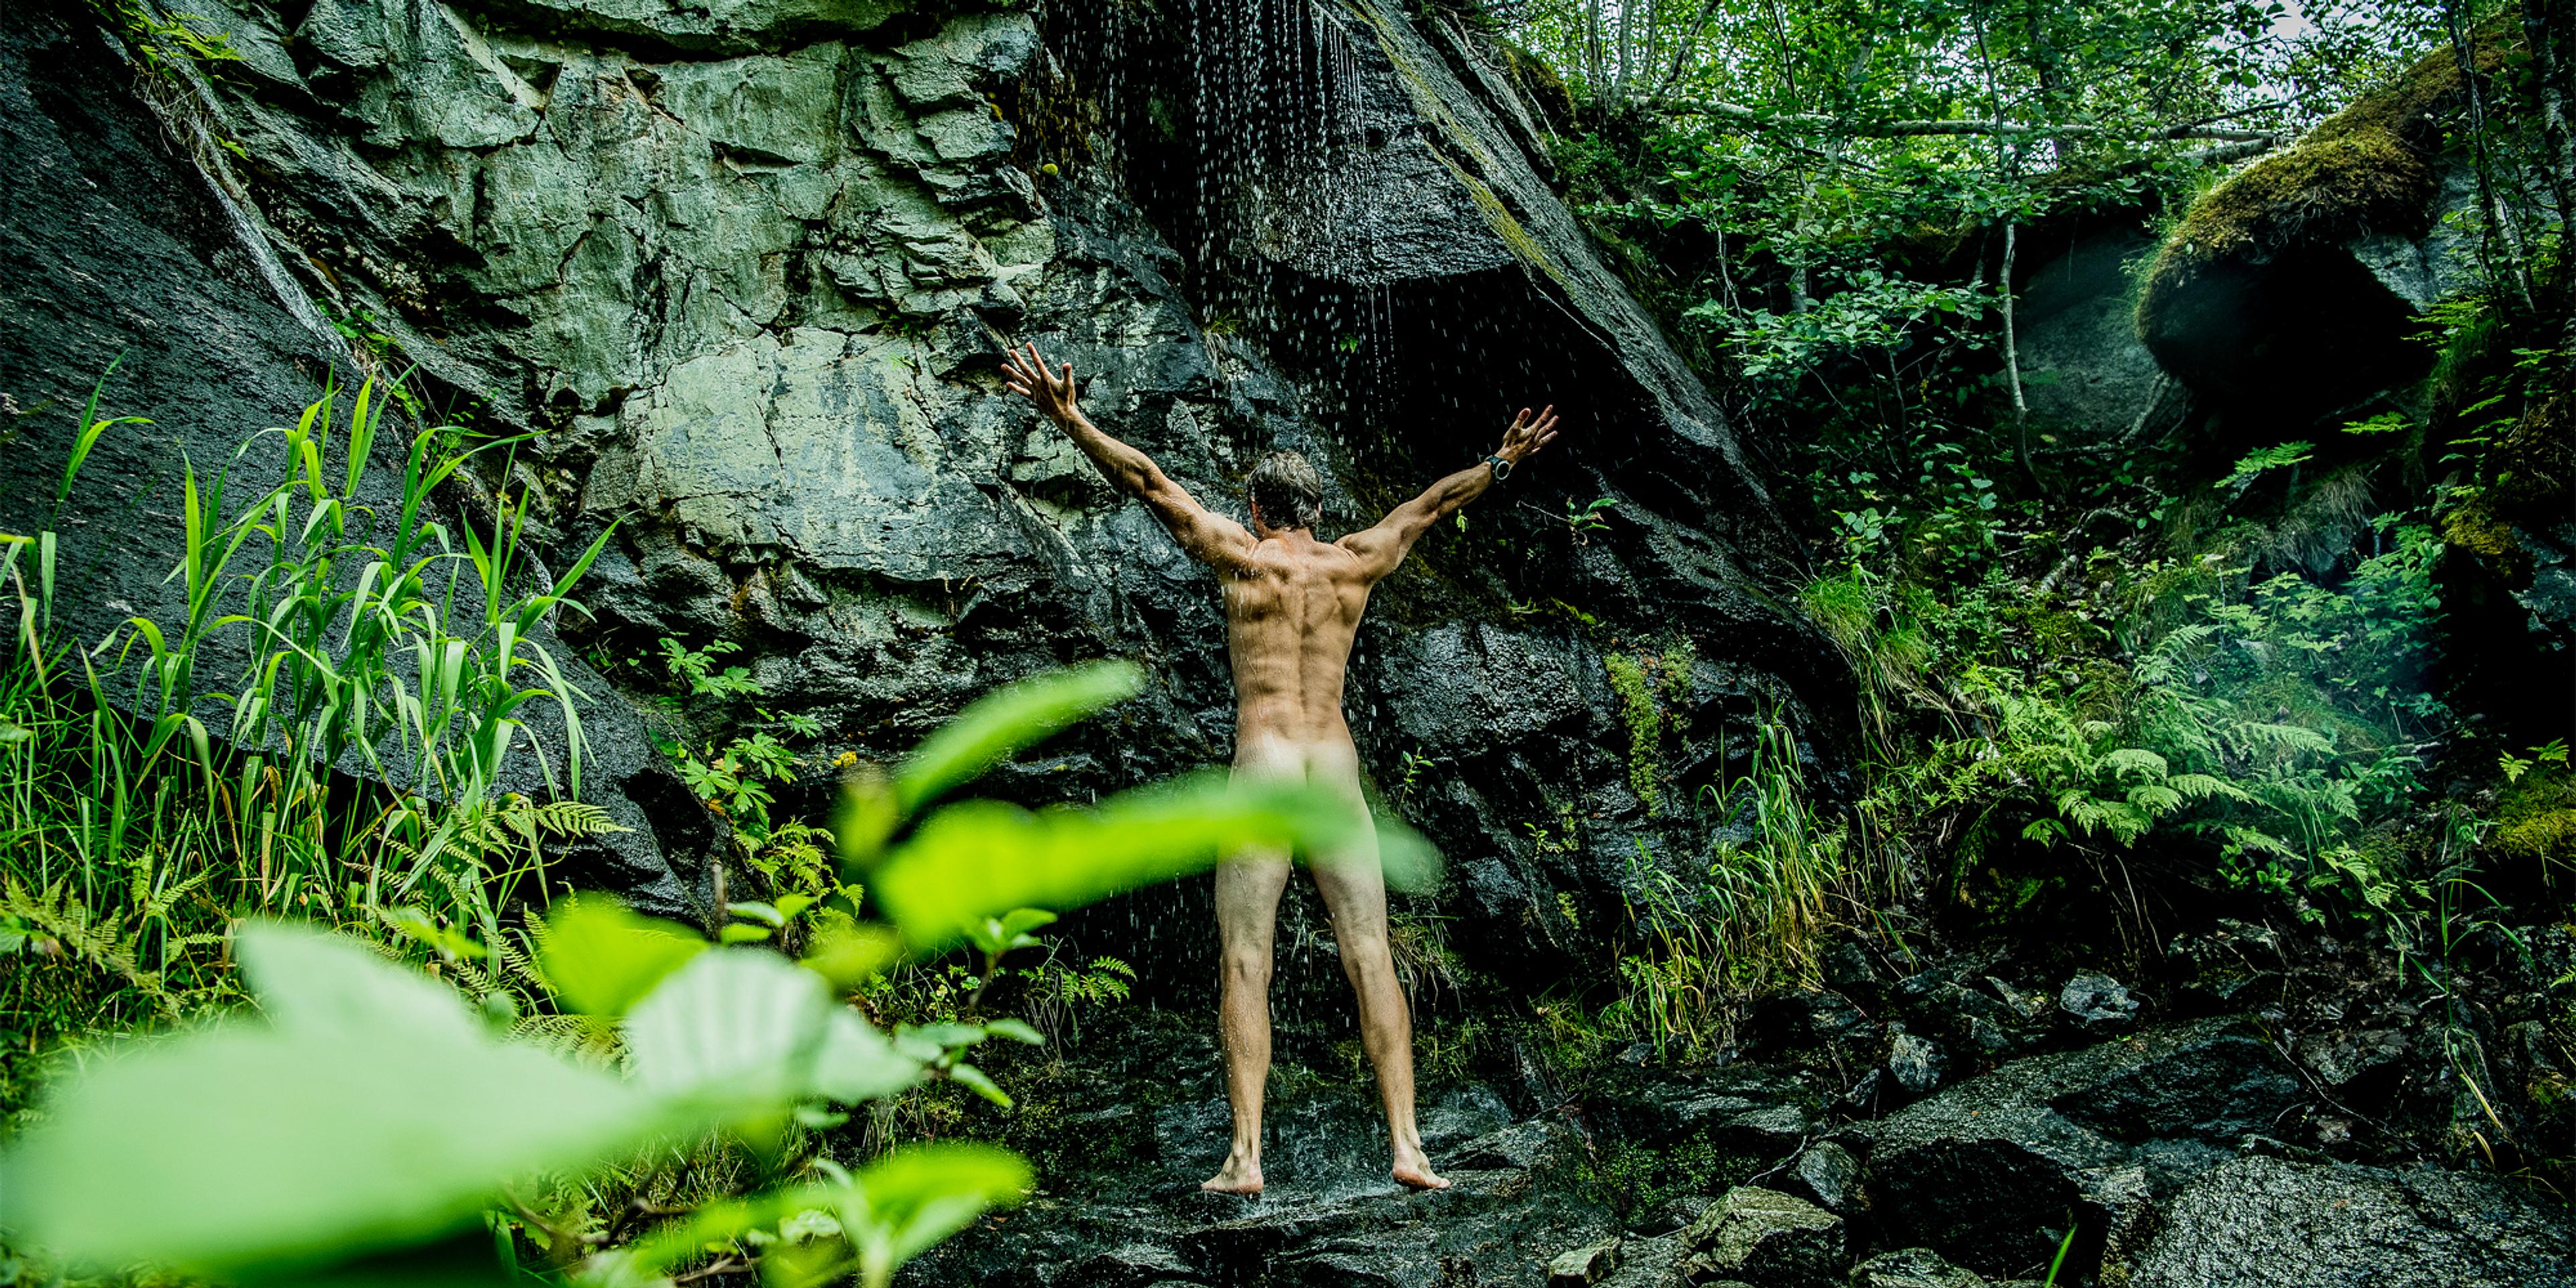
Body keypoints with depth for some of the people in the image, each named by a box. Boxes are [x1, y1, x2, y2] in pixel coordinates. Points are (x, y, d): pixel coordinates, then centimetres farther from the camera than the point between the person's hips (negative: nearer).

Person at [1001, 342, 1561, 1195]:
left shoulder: (1243, 557, 1)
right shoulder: (1357, 562, 10)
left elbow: (1148, 481, -2)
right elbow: (1432, 504, 24)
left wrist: (1068, 418, 0)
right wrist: (1502, 464, 37)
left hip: (1262, 768, -3)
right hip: (1338, 772, 3)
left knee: (1245, 965, -2)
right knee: (1370, 960, 2)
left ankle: (1246, 1156, -6)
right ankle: (1406, 1145, -2)